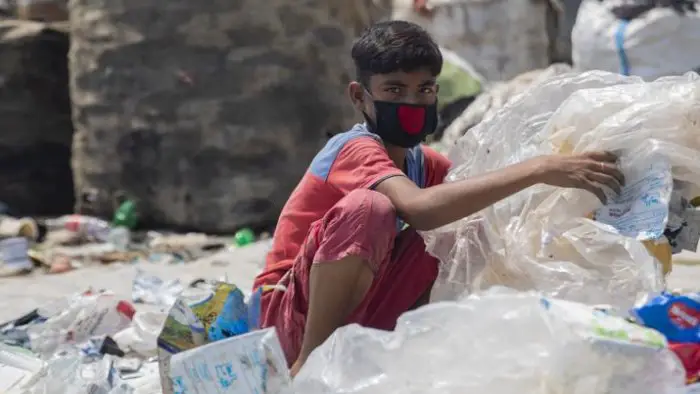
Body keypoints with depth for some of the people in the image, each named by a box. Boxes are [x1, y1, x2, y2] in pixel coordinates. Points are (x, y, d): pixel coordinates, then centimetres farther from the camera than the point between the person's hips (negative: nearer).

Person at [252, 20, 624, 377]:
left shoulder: (422, 162, 8)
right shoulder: (357, 149, -19)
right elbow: (419, 208, -38)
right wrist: (538, 169, -39)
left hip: (353, 318, 7)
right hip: (292, 314, -7)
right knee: (368, 207, -32)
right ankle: (308, 363, -23)